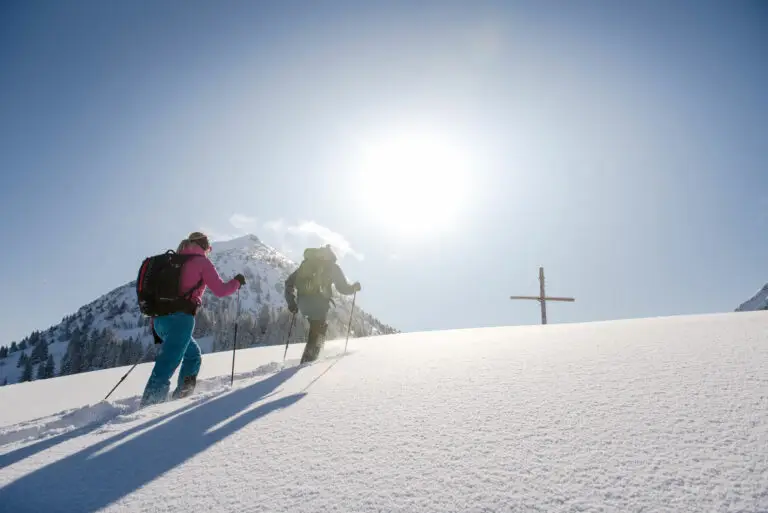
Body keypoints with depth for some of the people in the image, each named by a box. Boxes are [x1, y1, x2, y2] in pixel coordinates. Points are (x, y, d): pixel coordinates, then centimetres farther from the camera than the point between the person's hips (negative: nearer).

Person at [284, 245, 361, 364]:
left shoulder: (306, 263, 23)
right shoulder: (332, 266, 11)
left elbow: (289, 282, 19)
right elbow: (343, 288, 7)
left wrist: (291, 302, 23)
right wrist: (354, 287, 26)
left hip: (302, 302, 5)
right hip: (318, 302, -5)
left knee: (316, 325, 25)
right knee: (317, 331, 3)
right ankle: (308, 359, -10)